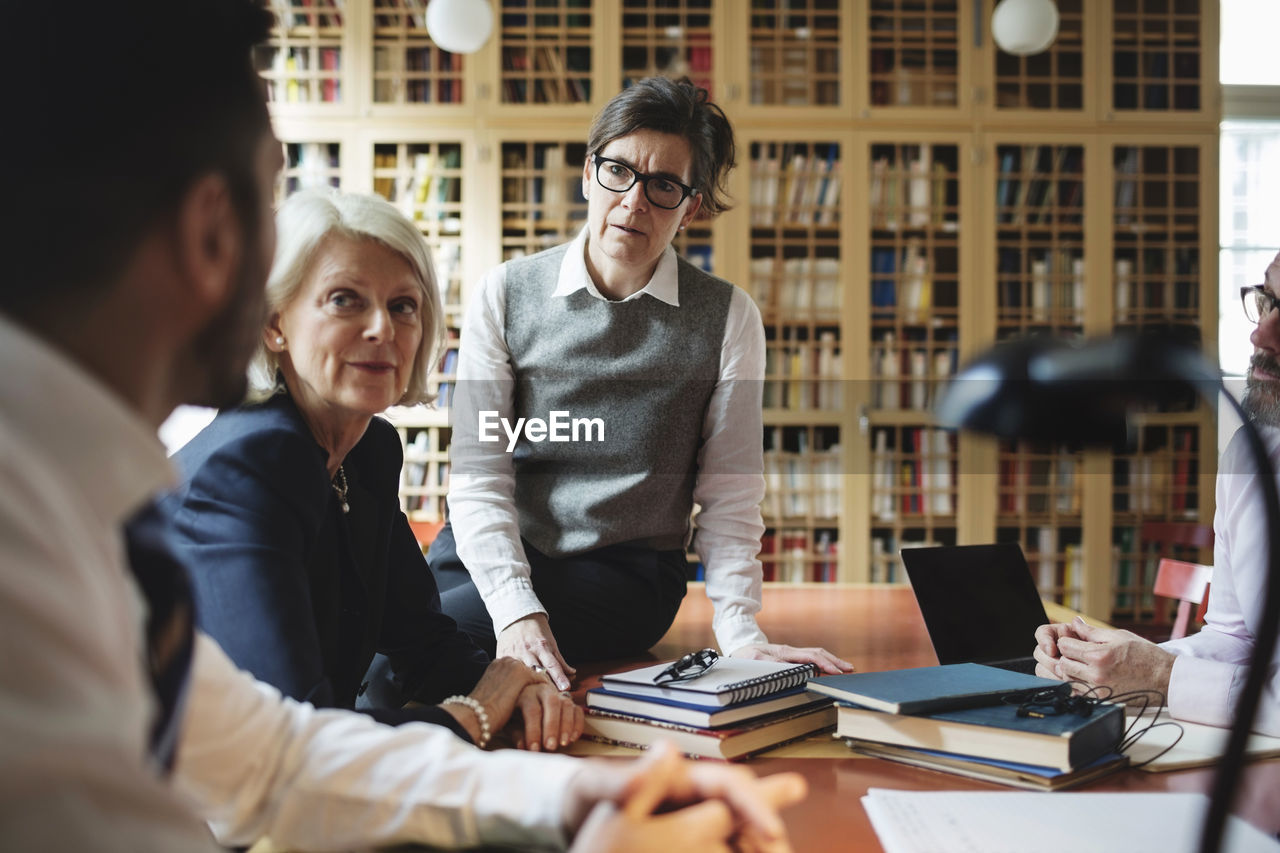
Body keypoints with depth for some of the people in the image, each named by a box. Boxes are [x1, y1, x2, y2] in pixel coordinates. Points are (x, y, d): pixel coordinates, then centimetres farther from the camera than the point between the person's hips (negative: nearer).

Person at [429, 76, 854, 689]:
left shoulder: (728, 319, -2)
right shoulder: (506, 293, 0)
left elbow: (728, 495, -1)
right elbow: (478, 476, -7)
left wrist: (739, 631, -15)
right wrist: (517, 608, -22)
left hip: (621, 571, -2)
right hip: (490, 556, 3)